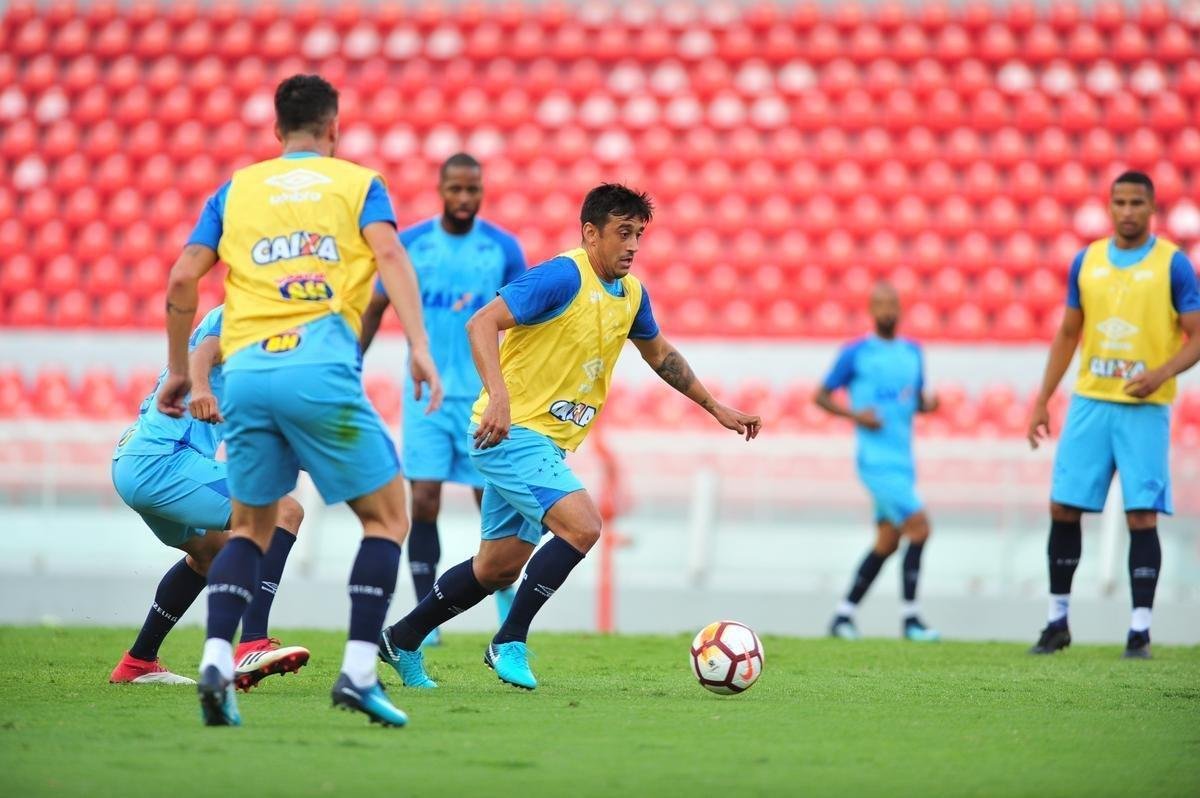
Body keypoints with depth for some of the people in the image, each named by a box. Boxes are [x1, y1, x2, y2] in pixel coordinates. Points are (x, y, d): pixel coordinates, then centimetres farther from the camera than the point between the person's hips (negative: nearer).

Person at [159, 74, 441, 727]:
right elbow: (389, 256, -5)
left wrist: (179, 371, 22)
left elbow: (182, 280, 12)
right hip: (320, 371, -3)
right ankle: (358, 670, -6)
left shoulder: (235, 190, 20)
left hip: (244, 374, 3)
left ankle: (217, 661, -1)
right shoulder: (358, 183, 14)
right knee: (387, 516, 8)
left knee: (250, 526, 19)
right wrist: (419, 346, -14)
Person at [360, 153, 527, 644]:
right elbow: (375, 307, 11)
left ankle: (508, 617, 18)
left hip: (484, 396, 0)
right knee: (423, 501, -7)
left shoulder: (504, 249, 0)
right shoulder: (410, 244, 1)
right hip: (425, 395, 0)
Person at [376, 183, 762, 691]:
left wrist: (717, 409, 28)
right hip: (510, 432, -9)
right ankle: (509, 643, -13)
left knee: (499, 567, 12)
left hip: (546, 443, 9)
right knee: (582, 526, -23)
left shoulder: (631, 293, 10)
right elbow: (482, 324, -24)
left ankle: (401, 640, 26)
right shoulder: (564, 276, -17)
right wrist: (499, 396, -37)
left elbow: (660, 354, 28)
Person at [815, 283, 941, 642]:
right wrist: (855, 414, -12)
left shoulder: (913, 352, 14)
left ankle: (844, 615, 19)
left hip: (903, 461, 7)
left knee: (888, 542, 8)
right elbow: (821, 396, 3)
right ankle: (910, 619, -11)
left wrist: (927, 404, 1)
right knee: (919, 526, -17)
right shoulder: (855, 353, -3)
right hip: (876, 460, -7)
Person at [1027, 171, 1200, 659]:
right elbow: (1068, 334, 16)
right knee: (1062, 508, 2)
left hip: (1145, 408, -4)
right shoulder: (1087, 261, 9)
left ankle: (1140, 631, -2)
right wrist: (1042, 400, 10)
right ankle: (1057, 622, 14)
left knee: (1142, 517, -8)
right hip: (1089, 401, 4)